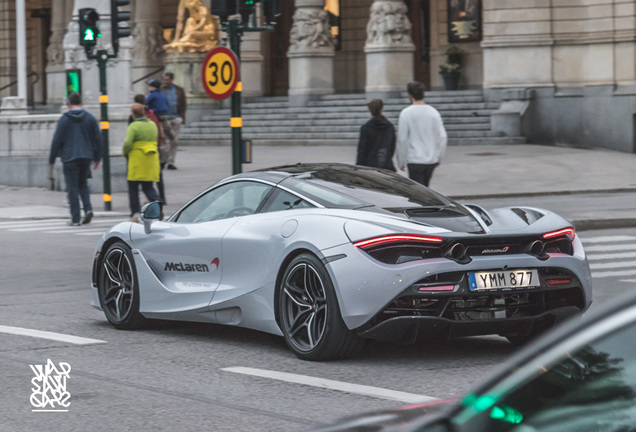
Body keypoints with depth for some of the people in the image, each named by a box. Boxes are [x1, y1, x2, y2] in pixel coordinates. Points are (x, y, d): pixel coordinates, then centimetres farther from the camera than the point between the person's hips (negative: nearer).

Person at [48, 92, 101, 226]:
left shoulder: (64, 119, -4)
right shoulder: (90, 118, 5)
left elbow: (57, 141, -5)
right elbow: (97, 138, 7)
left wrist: (52, 159, 4)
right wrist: (97, 158, 16)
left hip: (70, 158, -3)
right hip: (86, 157, 4)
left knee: (72, 187, 0)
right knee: (83, 183, 20)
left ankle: (75, 218, -1)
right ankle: (88, 208, -1)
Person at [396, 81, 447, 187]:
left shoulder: (406, 113, -9)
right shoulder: (433, 112, 5)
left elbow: (402, 139, -8)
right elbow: (442, 137, 5)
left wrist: (401, 162, 1)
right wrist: (438, 158, 15)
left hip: (415, 161, -5)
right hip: (431, 161, 5)